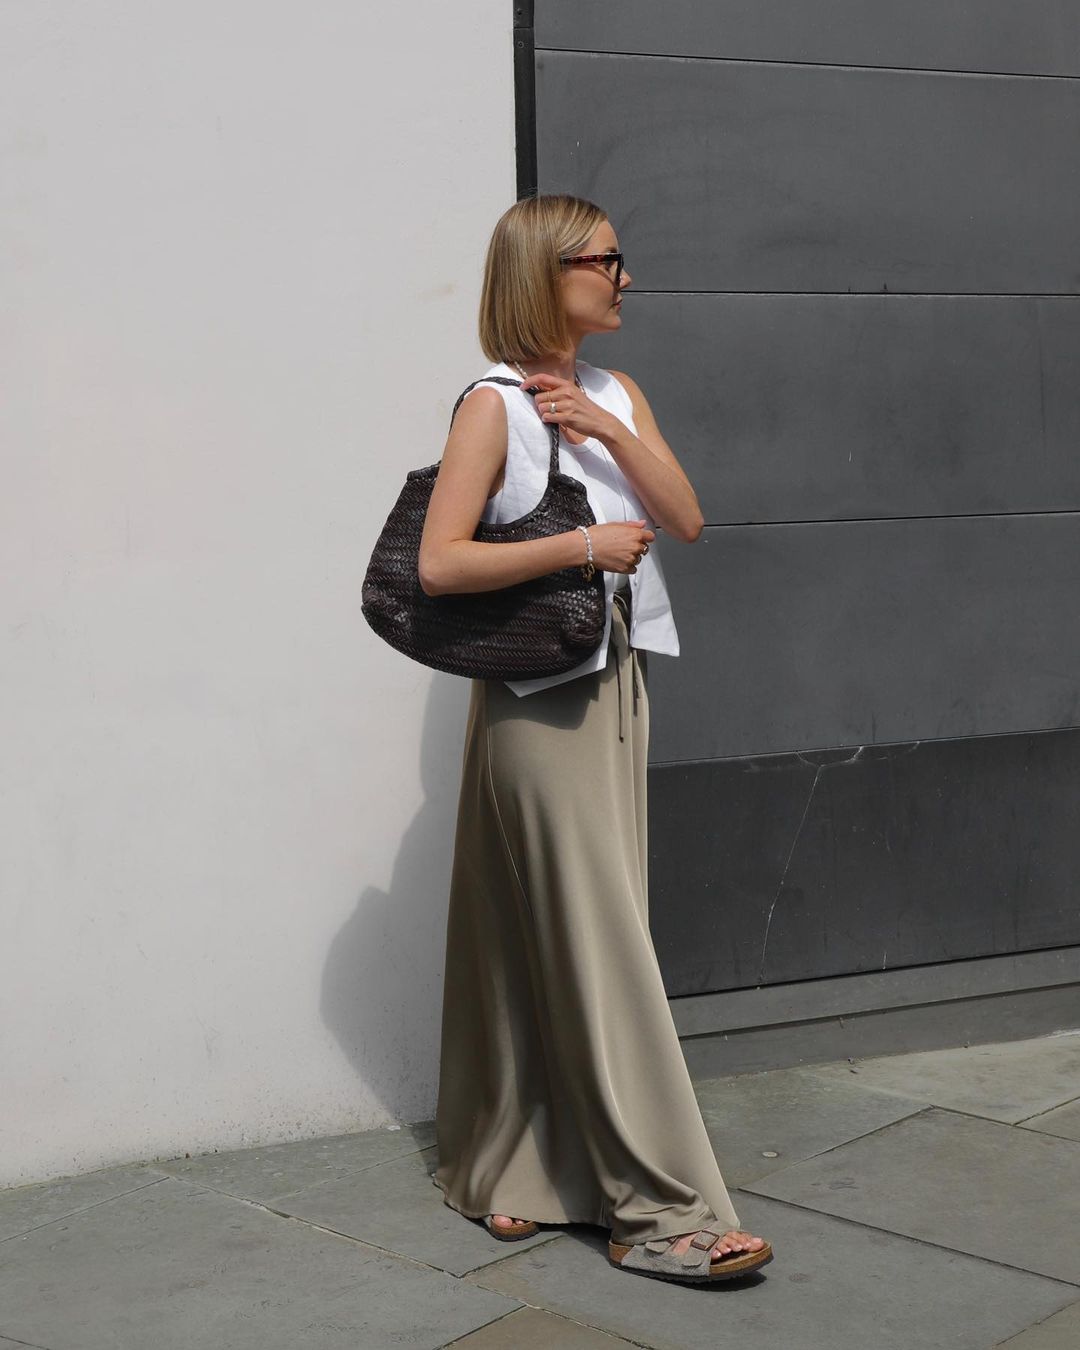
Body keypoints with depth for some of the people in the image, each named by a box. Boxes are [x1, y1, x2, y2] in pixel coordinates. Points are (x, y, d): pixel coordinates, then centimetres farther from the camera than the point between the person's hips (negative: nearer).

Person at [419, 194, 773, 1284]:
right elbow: (439, 563, -17)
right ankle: (662, 1207, -1)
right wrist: (585, 544, -17)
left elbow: (687, 520, 2)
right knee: (603, 944, -6)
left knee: (549, 940, 11)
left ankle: (509, 1169, 23)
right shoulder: (496, 407, -9)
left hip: (618, 681, 7)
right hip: (538, 694, -7)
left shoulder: (618, 395, 12)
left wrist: (609, 430, -10)